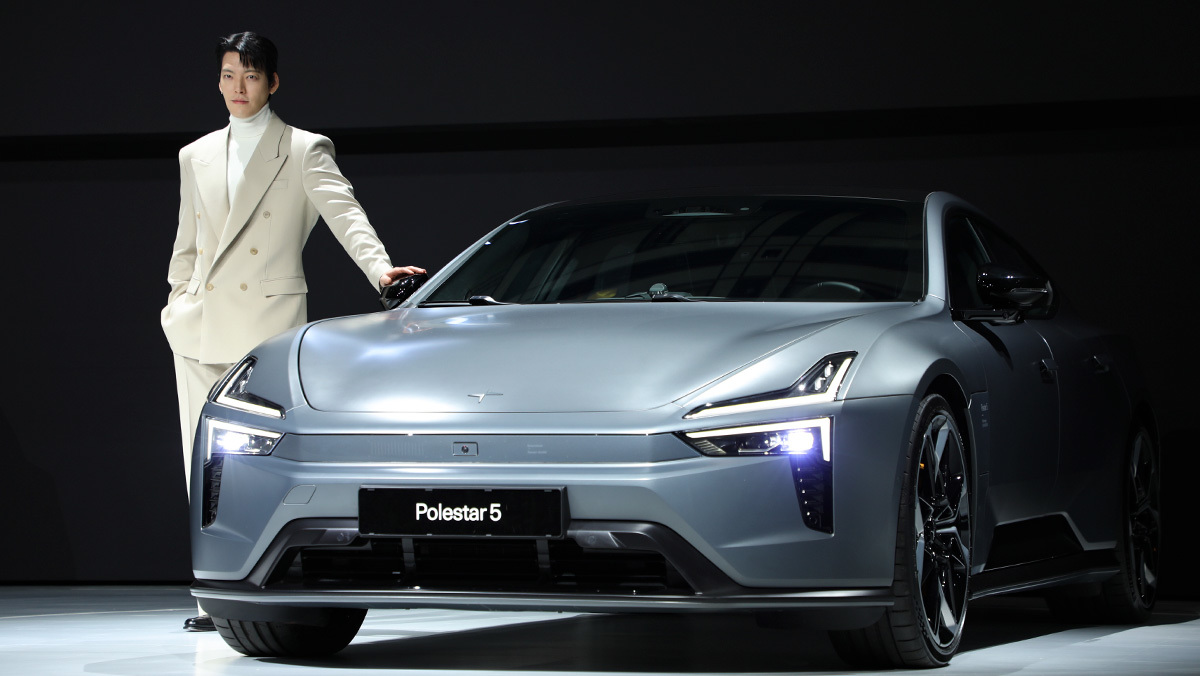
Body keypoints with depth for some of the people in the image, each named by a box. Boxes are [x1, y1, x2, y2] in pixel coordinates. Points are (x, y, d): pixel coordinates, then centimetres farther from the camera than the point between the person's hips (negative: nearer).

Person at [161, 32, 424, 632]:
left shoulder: (304, 151, 2)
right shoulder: (197, 157, 17)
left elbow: (343, 211, -13)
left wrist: (379, 266, -29)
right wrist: (177, 305, 13)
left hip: (267, 327, -5)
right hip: (201, 330, 5)